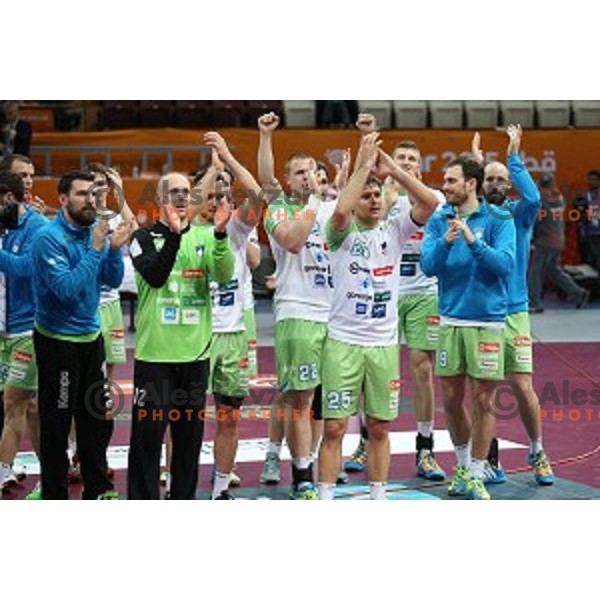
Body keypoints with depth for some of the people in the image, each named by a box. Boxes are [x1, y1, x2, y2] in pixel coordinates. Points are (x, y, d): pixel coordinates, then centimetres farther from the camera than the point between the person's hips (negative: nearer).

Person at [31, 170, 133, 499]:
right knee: (56, 422, 2)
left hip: (91, 335, 7)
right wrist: (95, 249, -27)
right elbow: (67, 289, -26)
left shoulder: (94, 230, 2)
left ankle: (97, 488, 29)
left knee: (96, 416, 16)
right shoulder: (49, 238, -18)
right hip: (58, 339, -7)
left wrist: (114, 249, -14)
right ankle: (55, 496, 12)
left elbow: (113, 280, 4)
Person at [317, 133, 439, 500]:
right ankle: (325, 499, 4)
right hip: (343, 342, -3)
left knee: (380, 428, 10)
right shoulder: (344, 231, -2)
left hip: (384, 344, 3)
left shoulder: (394, 228, 5)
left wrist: (393, 170, -13)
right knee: (334, 428, -2)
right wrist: (363, 166, -21)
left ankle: (379, 497, 19)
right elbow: (340, 211, -26)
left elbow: (431, 203, -9)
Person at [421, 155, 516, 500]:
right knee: (451, 399, 9)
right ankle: (463, 464, 29)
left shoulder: (498, 221, -4)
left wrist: (473, 241, -26)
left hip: (488, 322, -3)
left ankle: (476, 476, 10)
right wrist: (445, 242, -23)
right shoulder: (439, 222, 5)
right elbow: (428, 266, -5)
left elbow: (506, 264, -15)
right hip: (451, 320, 3)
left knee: (483, 400, 0)